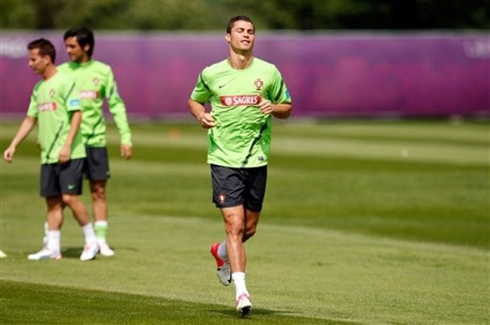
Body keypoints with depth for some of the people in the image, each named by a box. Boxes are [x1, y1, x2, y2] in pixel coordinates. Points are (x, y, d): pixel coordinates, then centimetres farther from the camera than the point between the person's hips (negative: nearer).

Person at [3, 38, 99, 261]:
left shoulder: (64, 82, -9)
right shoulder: (38, 89, 16)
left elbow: (77, 114, -13)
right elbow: (30, 120, 21)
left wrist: (67, 146, -20)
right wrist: (13, 146, 13)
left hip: (69, 154, -8)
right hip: (48, 155, 8)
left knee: (69, 198, -11)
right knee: (52, 201, 7)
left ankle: (91, 241, 2)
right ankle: (52, 248, 9)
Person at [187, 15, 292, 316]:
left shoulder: (269, 72, 1)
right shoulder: (211, 74, 0)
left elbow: (287, 108, 11)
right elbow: (194, 100, 18)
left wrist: (274, 108, -12)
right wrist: (201, 114, -4)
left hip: (256, 159, 2)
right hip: (224, 159, -2)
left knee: (249, 228, 12)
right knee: (235, 224, -12)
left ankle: (222, 252, 45)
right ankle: (242, 291, -11)